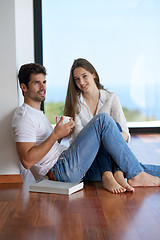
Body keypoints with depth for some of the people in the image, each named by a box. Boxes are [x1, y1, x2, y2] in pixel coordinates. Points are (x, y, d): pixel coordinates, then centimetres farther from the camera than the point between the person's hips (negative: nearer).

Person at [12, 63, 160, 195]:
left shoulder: (37, 113, 23)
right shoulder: (24, 116, -10)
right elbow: (26, 161, -19)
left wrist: (62, 132, 11)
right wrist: (55, 135, -20)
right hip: (60, 171, -10)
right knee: (103, 120, -18)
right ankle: (137, 176, -13)